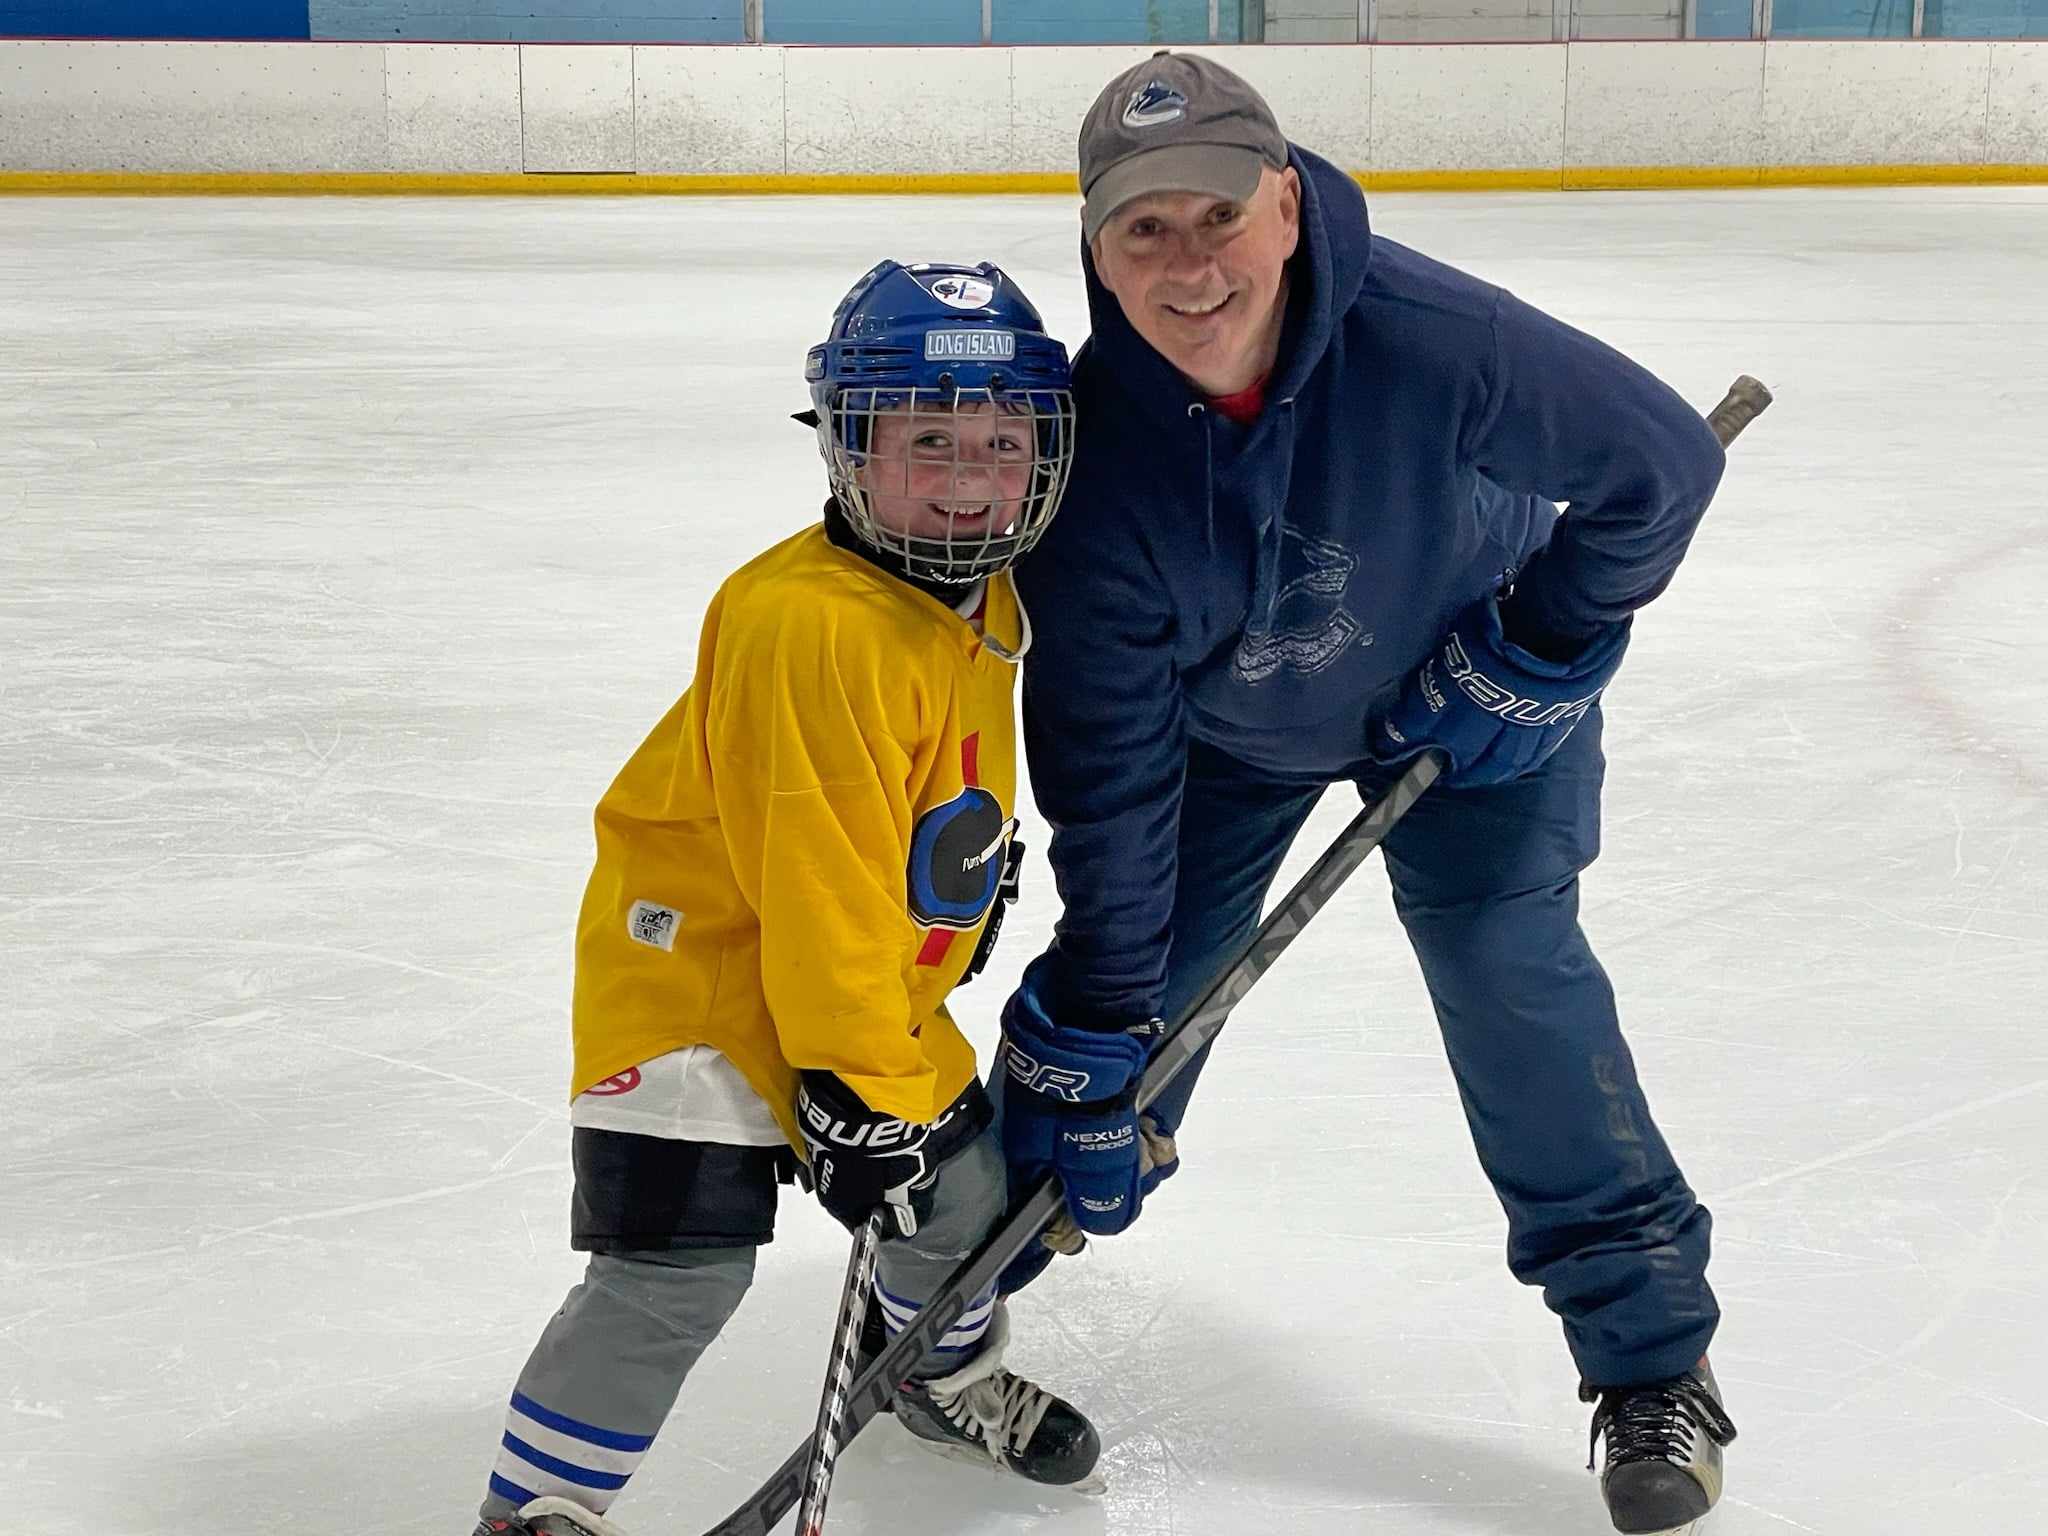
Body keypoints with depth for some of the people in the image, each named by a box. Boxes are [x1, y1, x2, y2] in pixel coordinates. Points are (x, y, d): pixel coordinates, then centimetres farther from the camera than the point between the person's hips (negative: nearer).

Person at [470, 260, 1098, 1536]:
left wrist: (982, 854, 27)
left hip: (878, 980, 9)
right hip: (702, 967, -9)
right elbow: (816, 883, -29)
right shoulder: (811, 627, -31)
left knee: (963, 1184, 19)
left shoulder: (985, 595, 1)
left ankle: (954, 1379, 50)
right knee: (680, 1270, -15)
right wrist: (852, 1085, -27)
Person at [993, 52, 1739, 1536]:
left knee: (1510, 967, -14)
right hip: (1219, 719, 2)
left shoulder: (1435, 339, -39)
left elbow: (1662, 458, -23)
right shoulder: (1096, 452, -30)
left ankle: (1651, 1352, 0)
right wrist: (1094, 1038, -22)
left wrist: (1540, 650, -19)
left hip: (1465, 680, -2)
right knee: (1137, 970, 4)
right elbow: (1108, 769, -24)